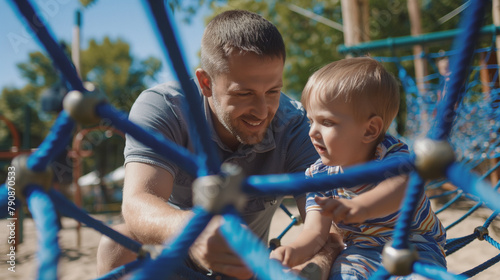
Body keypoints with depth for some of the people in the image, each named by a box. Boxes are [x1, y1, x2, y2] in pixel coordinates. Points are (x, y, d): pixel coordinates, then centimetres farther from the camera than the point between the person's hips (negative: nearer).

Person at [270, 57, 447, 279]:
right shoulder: (318, 175, -7)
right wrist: (294, 251, -36)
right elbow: (315, 231, -13)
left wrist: (360, 206, -64)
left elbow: (399, 188, -43)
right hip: (363, 251, 3)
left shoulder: (392, 154, -19)